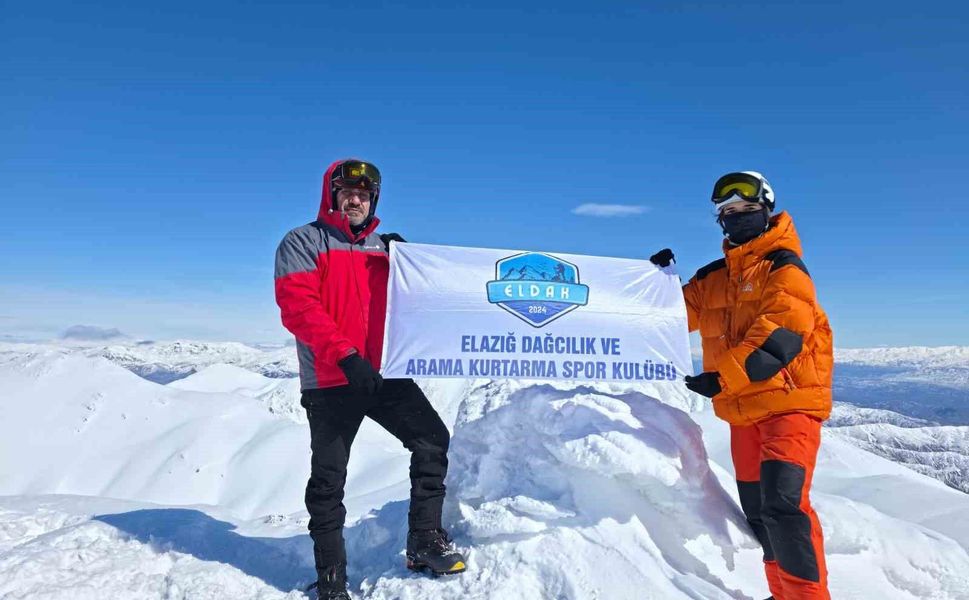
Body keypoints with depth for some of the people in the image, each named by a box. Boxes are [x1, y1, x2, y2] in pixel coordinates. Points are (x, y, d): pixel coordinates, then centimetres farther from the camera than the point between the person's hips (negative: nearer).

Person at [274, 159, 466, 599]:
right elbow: (297, 307, -14)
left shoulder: (383, 246, 16)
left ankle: (424, 541, 14)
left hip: (386, 375, 5)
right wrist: (345, 355, -24)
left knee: (433, 441, -1)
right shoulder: (303, 242, 0)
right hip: (330, 381, -4)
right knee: (328, 479, 5)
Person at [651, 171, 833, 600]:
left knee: (783, 503, -19)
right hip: (743, 410, 7)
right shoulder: (712, 277, 13)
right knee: (757, 512, 14)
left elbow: (779, 335, -21)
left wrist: (724, 376, -29)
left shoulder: (784, 268, -8)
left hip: (789, 402, -7)